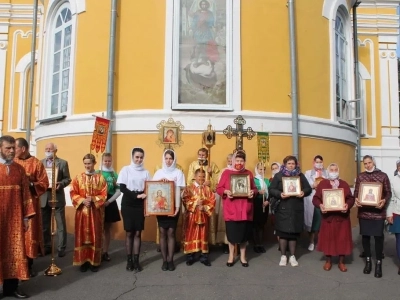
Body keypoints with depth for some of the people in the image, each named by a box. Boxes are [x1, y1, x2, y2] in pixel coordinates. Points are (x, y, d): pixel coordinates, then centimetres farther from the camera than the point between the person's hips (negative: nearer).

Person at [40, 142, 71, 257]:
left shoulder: (63, 163, 0)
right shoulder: (40, 163, 11)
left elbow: (67, 179, -2)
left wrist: (60, 184, -21)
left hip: (57, 198, -4)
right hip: (44, 198, 4)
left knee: (61, 224, 2)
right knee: (44, 225, 12)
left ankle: (61, 247, 11)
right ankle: (47, 246, 25)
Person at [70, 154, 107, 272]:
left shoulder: (100, 178, 2)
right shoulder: (78, 177, 5)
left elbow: (103, 195, -2)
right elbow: (73, 193, 0)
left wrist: (93, 199, -17)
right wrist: (82, 200, -15)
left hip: (96, 212, -1)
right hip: (82, 211, 1)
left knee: (95, 236, 4)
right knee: (82, 236, 4)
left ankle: (94, 261, 13)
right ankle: (83, 261, 14)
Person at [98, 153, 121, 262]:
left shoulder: (115, 175, 3)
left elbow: (118, 191, 1)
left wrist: (109, 201, -9)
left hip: (110, 203, 2)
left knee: (107, 228, 10)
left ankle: (105, 252, 18)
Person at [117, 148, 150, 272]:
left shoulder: (145, 172, 5)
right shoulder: (126, 170, -2)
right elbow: (122, 188, -8)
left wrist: (144, 196, -15)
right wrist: (136, 195, -18)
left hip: (140, 205, 2)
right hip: (128, 205, -2)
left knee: (138, 233, 4)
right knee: (129, 233, 4)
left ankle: (136, 260, 11)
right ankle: (129, 260, 14)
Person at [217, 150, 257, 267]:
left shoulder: (249, 173, 9)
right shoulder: (226, 173, 2)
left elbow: (255, 189, 12)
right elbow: (219, 188, 1)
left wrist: (253, 192, -10)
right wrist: (226, 191, -18)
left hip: (245, 209, 2)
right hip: (231, 209, -2)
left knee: (244, 233, 7)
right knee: (232, 232, 3)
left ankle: (243, 256, 24)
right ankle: (231, 256, 22)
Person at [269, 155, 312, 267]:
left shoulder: (300, 175, 8)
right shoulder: (278, 176, 1)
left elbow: (308, 188, 8)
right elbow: (271, 190, -2)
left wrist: (303, 192, -13)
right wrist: (279, 194, -20)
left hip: (297, 209, 2)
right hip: (283, 208, -2)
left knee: (294, 232, 7)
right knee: (283, 232, 1)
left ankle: (292, 256, 20)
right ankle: (283, 256, 15)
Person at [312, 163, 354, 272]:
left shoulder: (344, 184, 7)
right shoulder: (322, 183, 2)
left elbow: (351, 198, 3)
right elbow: (315, 198, -2)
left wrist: (347, 205, -18)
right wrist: (320, 205, -22)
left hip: (342, 217, 1)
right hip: (328, 217, -1)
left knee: (342, 239, 6)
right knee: (328, 239, 5)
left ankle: (341, 262, 20)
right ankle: (328, 261, 21)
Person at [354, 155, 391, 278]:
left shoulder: (383, 176, 0)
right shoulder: (360, 176, 6)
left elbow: (388, 192, 2)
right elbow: (356, 192, 8)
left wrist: (384, 201, -18)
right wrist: (356, 200, -12)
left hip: (378, 212, -2)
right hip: (364, 212, 2)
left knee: (378, 237, 3)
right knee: (365, 236, 9)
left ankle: (378, 264, 16)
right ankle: (368, 261, 25)